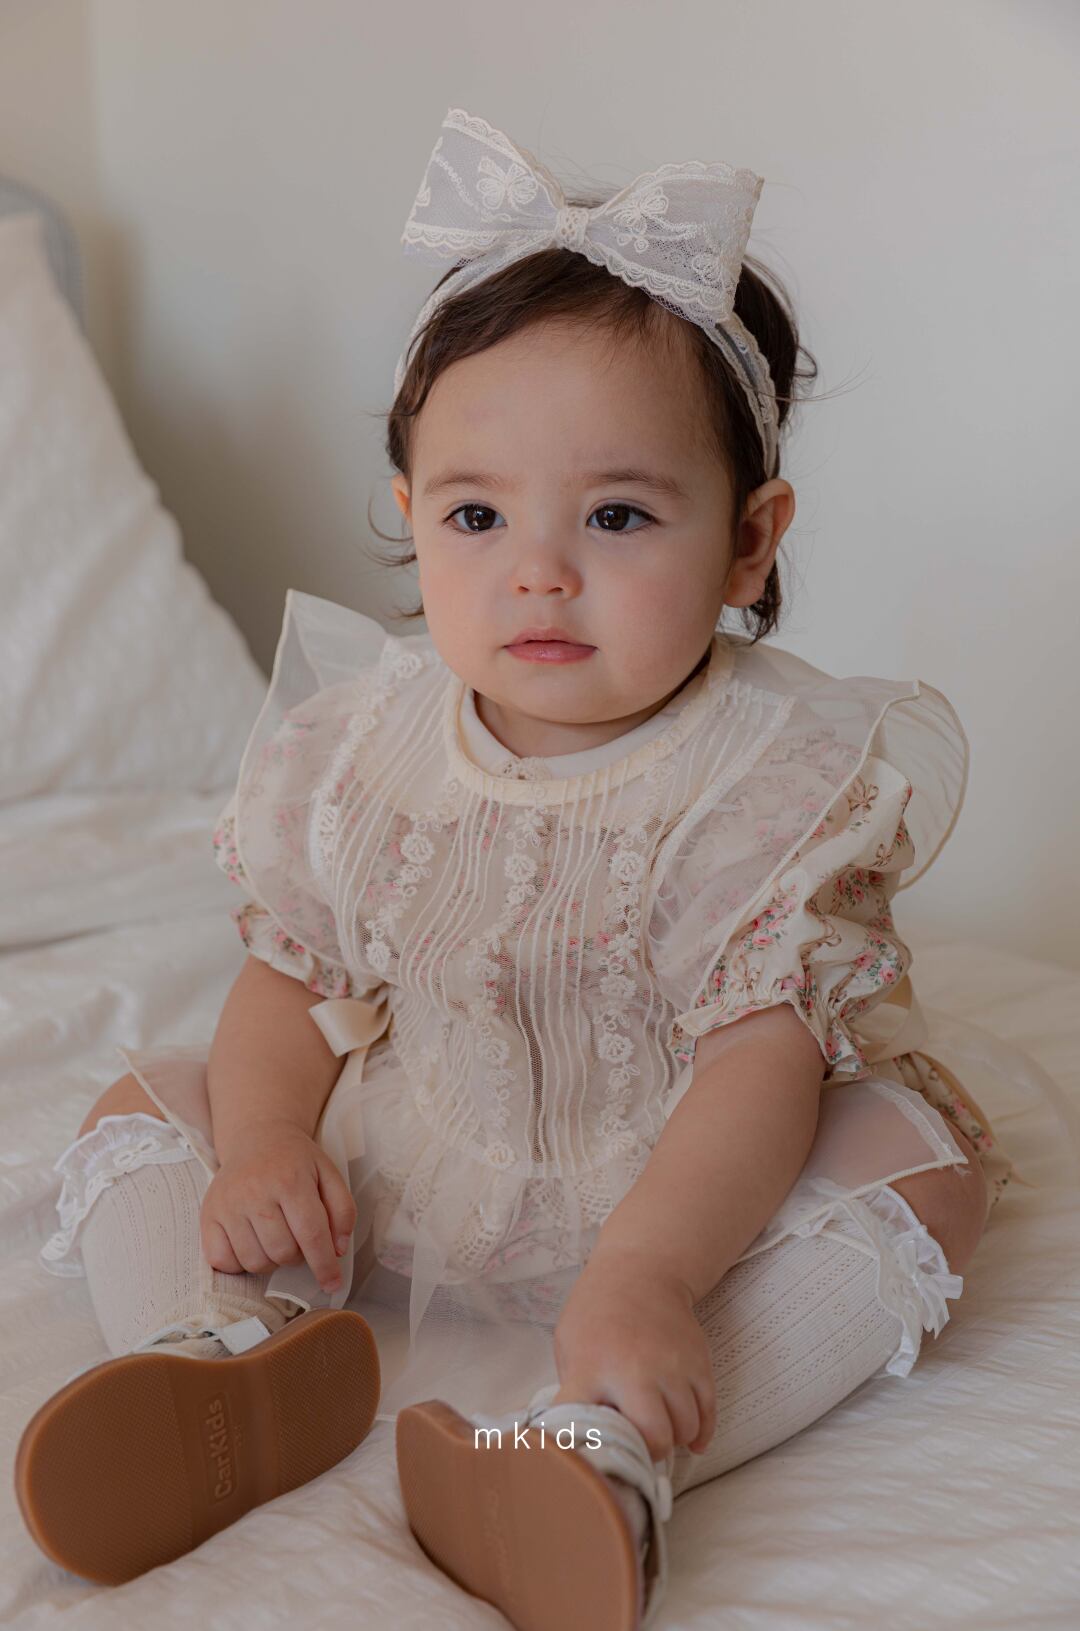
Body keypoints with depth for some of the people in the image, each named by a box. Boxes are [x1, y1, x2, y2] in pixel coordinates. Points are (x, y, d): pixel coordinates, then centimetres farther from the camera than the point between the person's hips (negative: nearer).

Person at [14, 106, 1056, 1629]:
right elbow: (294, 979, 2)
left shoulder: (779, 771, -19)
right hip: (385, 1189, 4)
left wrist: (642, 1279, -39)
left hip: (676, 1188, -3)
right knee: (149, 1107, -2)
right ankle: (218, 1357, -28)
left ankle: (603, 1447, -42)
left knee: (918, 1173, -28)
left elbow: (763, 1056, -25)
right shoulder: (359, 747, -6)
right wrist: (264, 1143, -19)